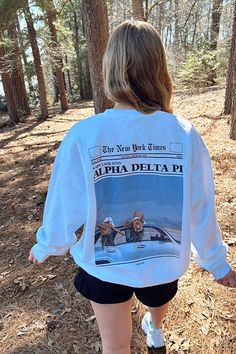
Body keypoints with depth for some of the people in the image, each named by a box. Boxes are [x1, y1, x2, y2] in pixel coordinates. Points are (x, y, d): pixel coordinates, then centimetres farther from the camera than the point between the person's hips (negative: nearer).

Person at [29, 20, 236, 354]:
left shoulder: (83, 135, -25)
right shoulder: (185, 135, -21)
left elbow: (64, 208, -17)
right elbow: (201, 212, -13)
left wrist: (44, 247, 6)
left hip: (104, 265, -3)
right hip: (166, 261, 4)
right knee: (158, 298, 38)